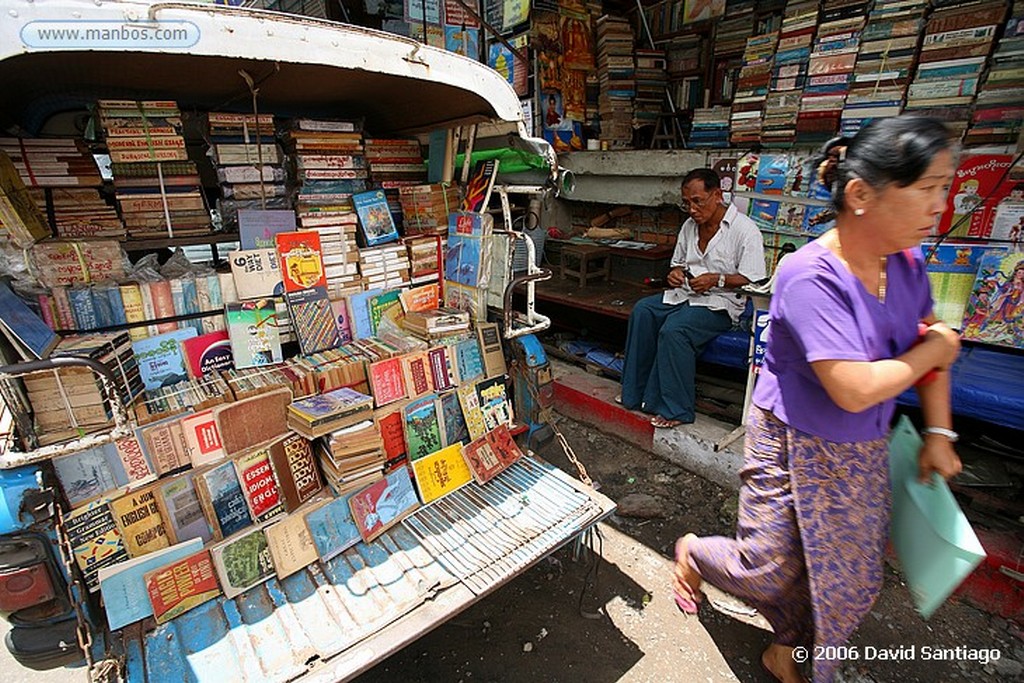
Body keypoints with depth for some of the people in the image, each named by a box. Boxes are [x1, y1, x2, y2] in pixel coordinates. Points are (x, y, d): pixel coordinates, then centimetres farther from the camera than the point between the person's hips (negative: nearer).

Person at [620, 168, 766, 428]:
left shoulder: (744, 229, -9)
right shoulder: (689, 226, 12)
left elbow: (753, 279, -12)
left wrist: (716, 279, -23)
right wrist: (676, 272, 1)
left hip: (721, 302, -7)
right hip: (686, 294, 7)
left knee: (674, 329, -32)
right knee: (642, 310, -18)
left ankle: (677, 409, -18)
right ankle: (636, 393, -13)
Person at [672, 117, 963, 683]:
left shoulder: (906, 264, -4)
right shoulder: (811, 276, -29)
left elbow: (930, 341, 10)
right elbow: (856, 389, -32)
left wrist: (938, 433, 8)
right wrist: (934, 350, -14)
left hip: (861, 453, 7)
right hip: (794, 447, -7)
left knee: (846, 572, 20)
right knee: (768, 571, 8)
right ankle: (693, 551, 42)